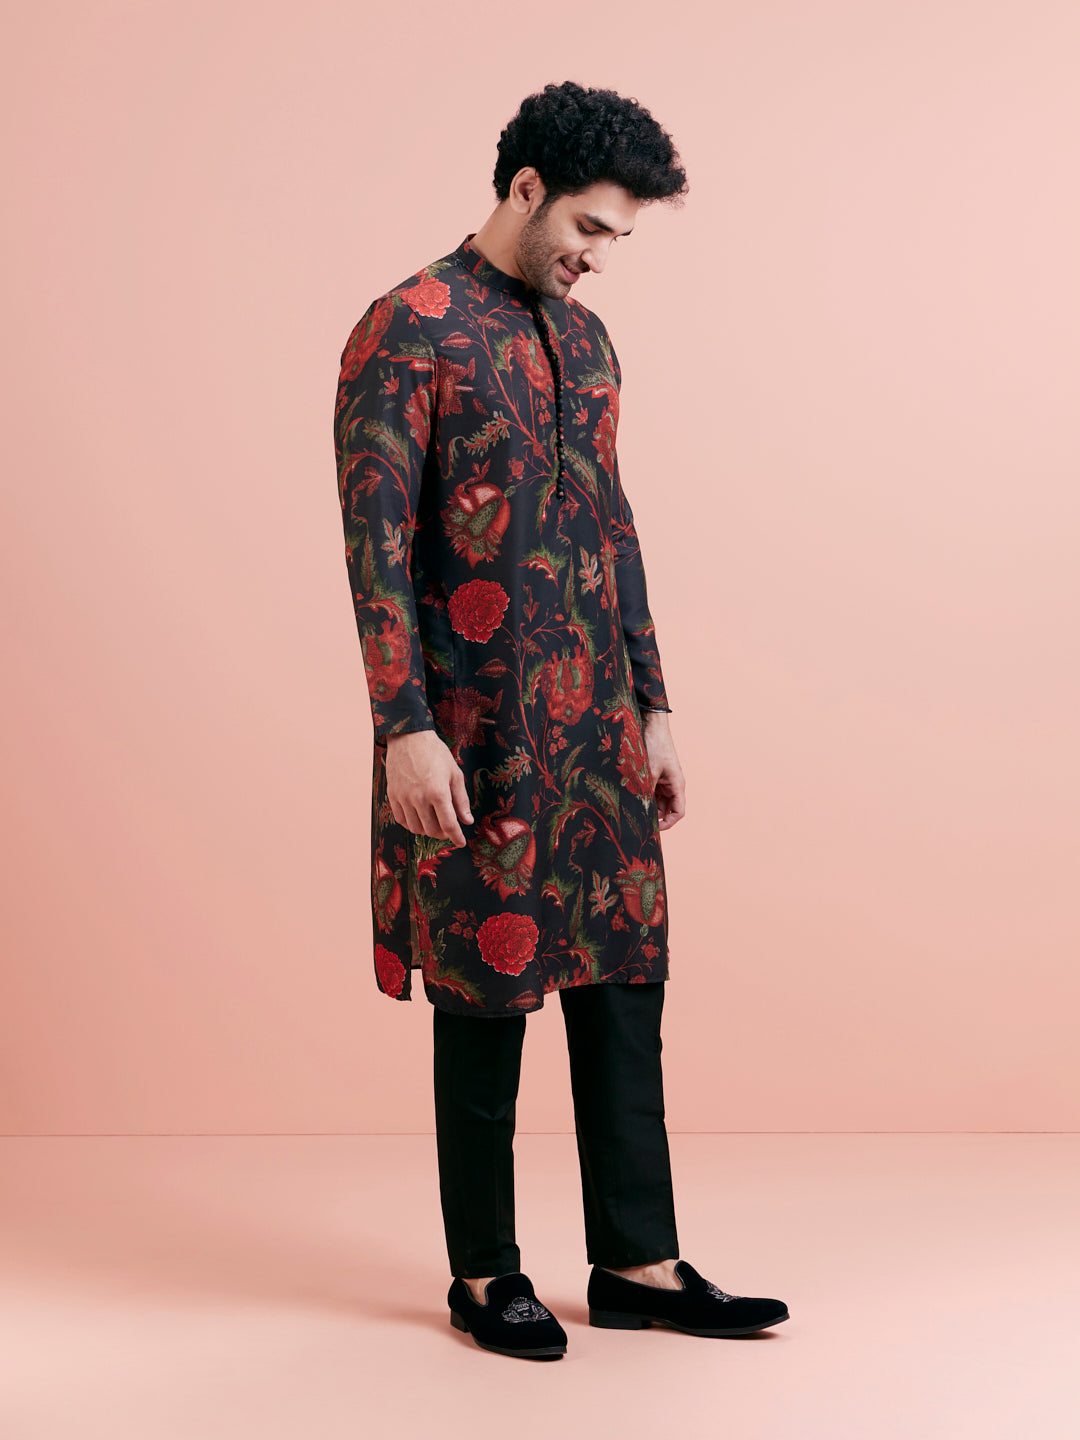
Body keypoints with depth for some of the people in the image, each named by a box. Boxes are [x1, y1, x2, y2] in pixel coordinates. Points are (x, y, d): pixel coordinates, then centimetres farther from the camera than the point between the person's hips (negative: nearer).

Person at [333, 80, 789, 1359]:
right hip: (479, 730, -7)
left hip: (598, 724, 7)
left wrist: (653, 705, 15)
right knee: (488, 996, 2)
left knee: (625, 980, 9)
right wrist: (406, 730, -19)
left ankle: (638, 1263, 20)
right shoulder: (409, 332, -8)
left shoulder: (585, 337, 15)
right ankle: (483, 1274, 18)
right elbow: (374, 543, -13)